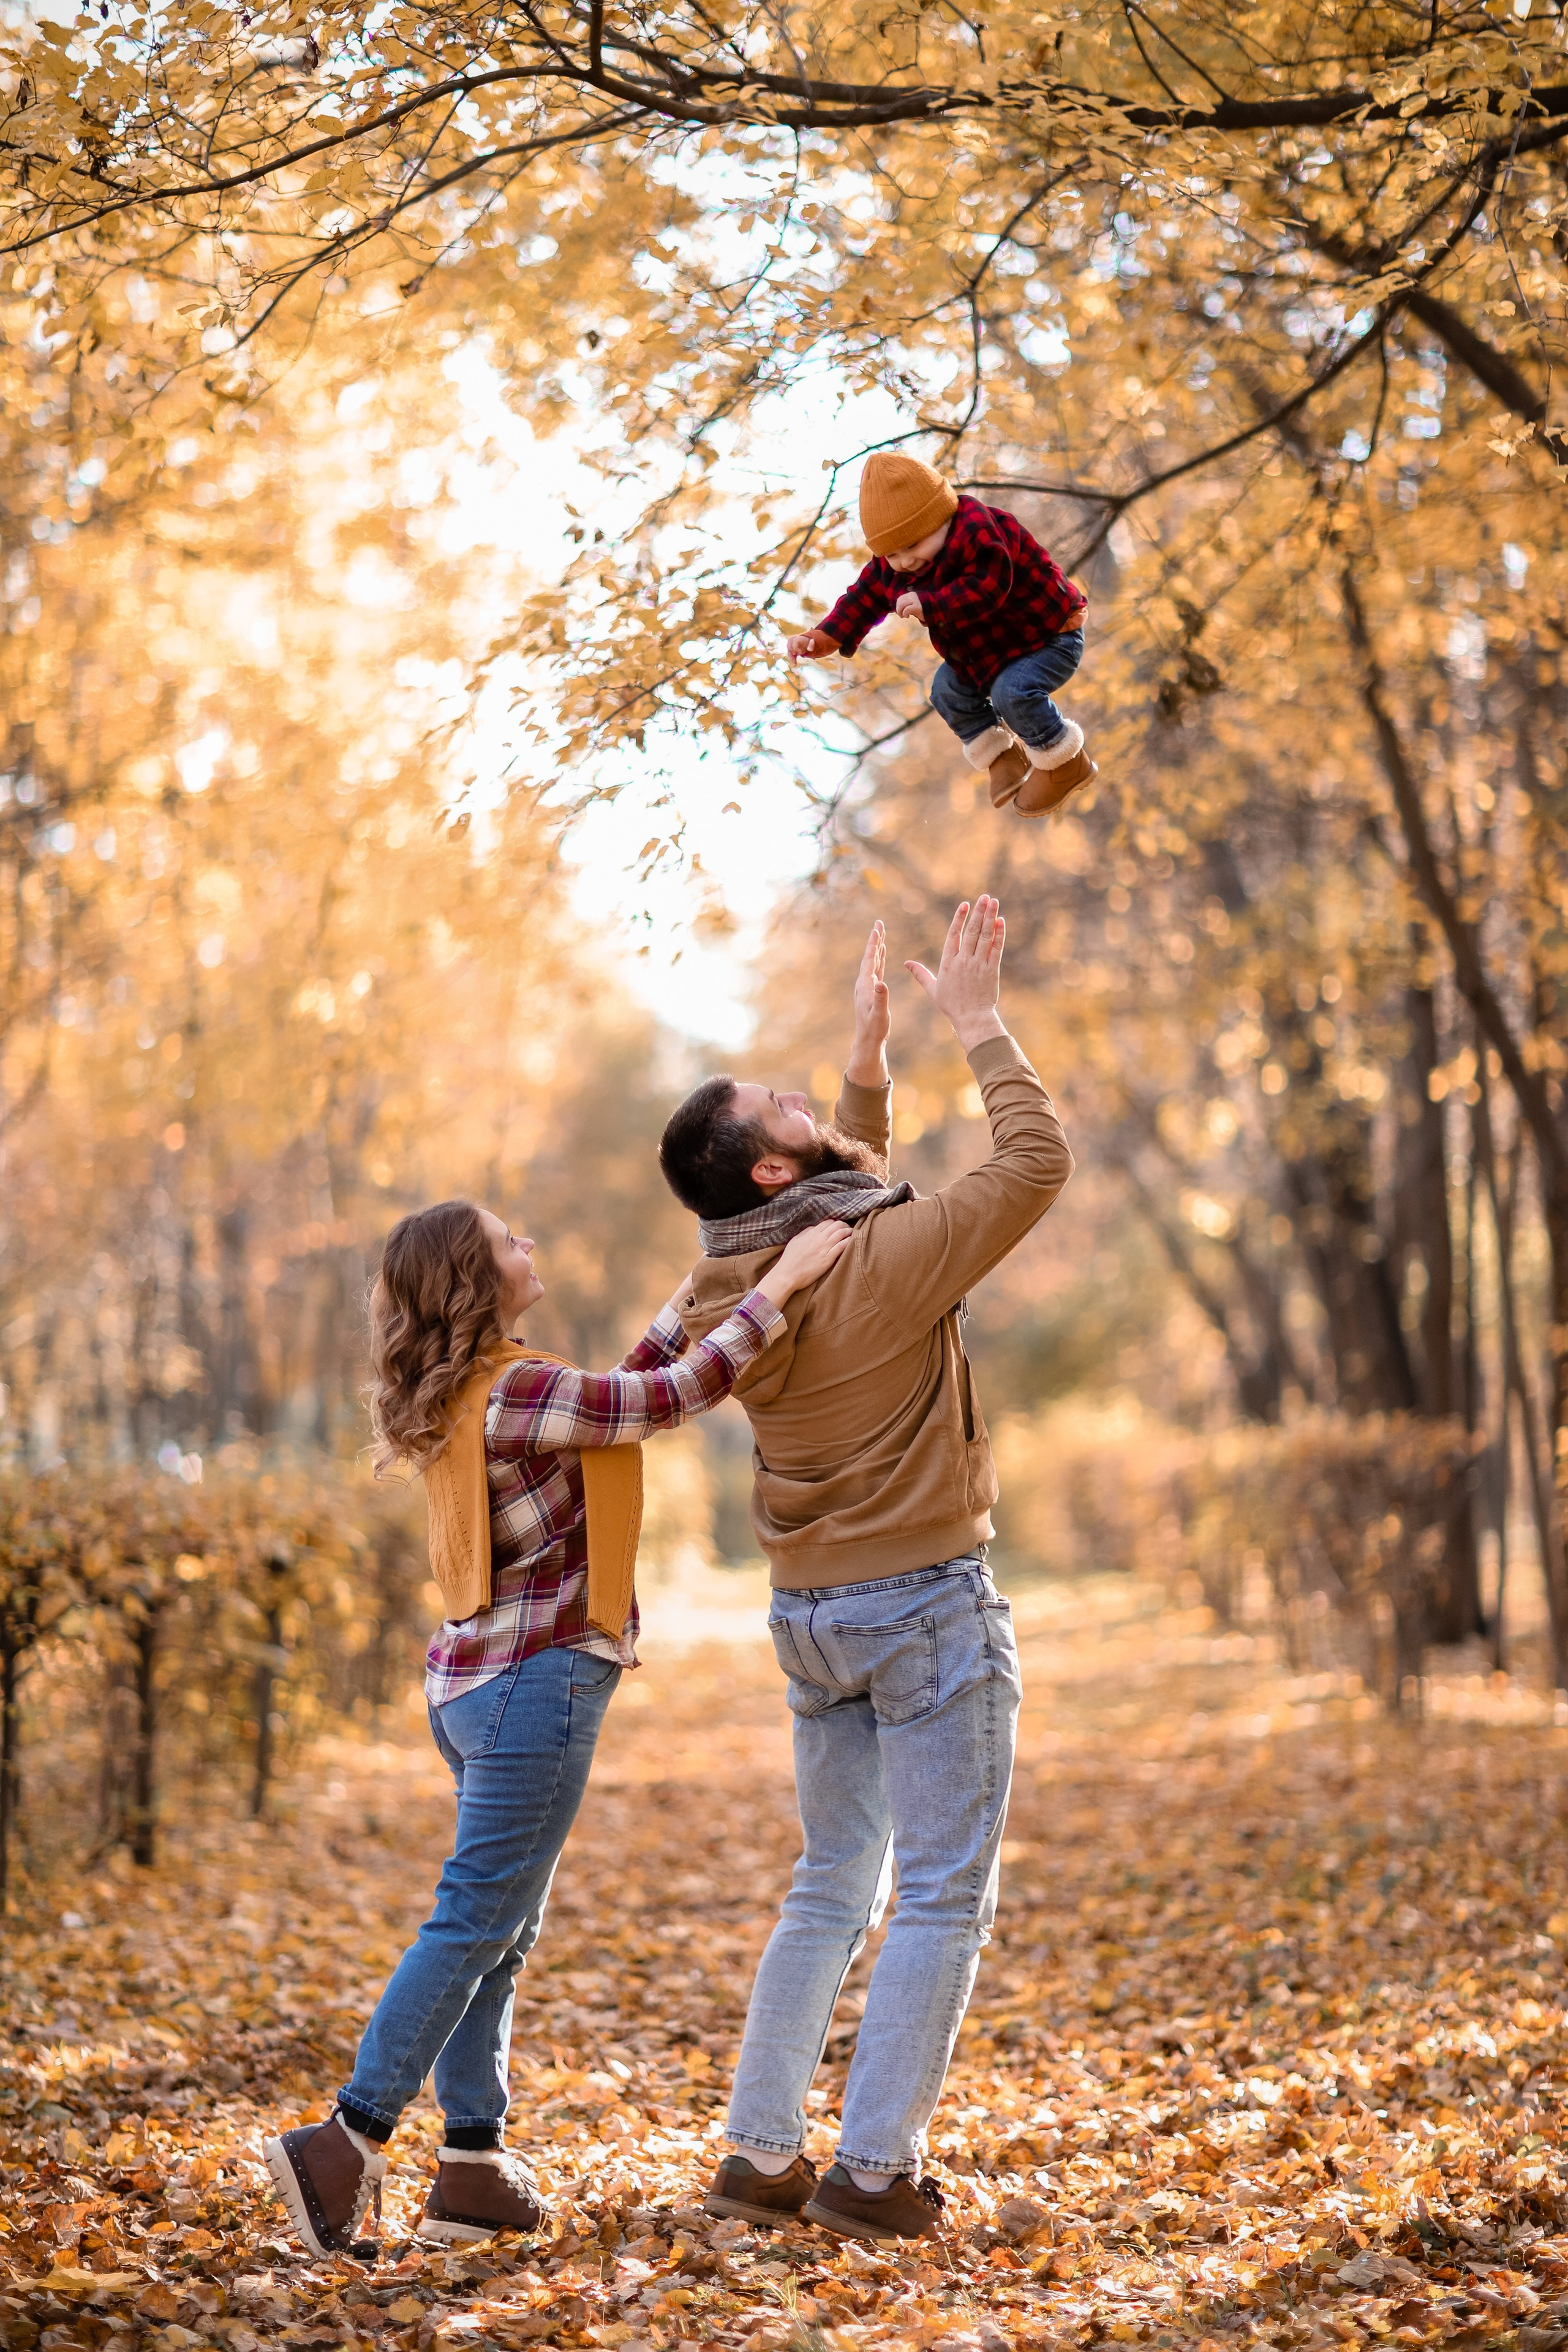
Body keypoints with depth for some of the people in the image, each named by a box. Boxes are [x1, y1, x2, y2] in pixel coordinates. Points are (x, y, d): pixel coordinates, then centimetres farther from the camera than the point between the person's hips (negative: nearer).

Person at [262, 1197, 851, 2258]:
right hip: (538, 1681, -10)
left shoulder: (466, 1395, 11)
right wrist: (781, 1280, -13)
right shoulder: (518, 1393, -18)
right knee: (474, 1924, -6)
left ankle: (476, 2163, 15)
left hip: (480, 1681, 10)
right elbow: (670, 1400, -17)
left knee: (502, 1931, 12)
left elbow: (621, 1393, 18)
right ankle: (348, 2141, -5)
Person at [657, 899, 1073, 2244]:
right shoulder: (889, 1260, -20)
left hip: (811, 1613, 7)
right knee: (945, 1899, 2)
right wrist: (976, 1025, -4)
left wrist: (870, 1057, 16)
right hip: (927, 1603, -7)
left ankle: (761, 2156, 18)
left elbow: (848, 1202, 20)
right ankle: (875, 2172, 2)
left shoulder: (726, 1289, 2)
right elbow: (1036, 1165, -13)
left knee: (833, 1886, 17)